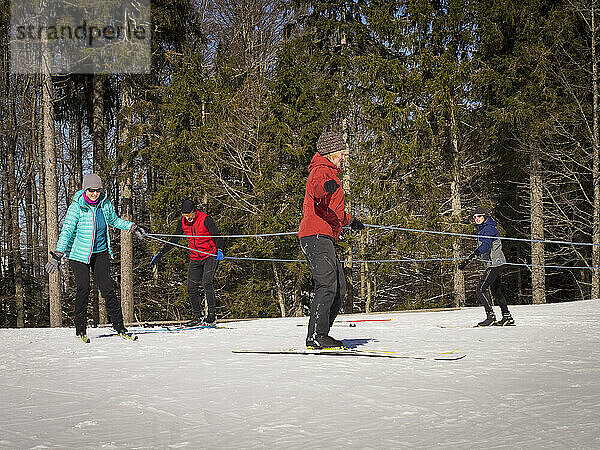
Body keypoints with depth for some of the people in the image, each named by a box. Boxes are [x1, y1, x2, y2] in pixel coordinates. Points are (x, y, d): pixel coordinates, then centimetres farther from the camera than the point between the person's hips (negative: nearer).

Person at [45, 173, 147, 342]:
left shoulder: (105, 204, 1)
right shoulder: (76, 207, -12)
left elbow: (114, 220, 22)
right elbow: (67, 231, -16)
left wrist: (133, 227, 19)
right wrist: (57, 254, -23)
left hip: (100, 252, 3)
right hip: (79, 253, -3)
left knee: (107, 288, -5)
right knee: (83, 288, -11)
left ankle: (119, 325, 2)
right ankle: (80, 328, 1)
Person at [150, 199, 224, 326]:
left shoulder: (205, 219, -14)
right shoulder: (182, 222, 2)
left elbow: (218, 236, -18)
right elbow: (173, 240, 12)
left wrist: (219, 250, -36)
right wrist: (160, 254, 8)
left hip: (210, 256, -6)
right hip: (195, 258, 6)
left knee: (206, 283, -22)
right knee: (191, 288, 1)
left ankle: (212, 314, -17)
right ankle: (198, 316, 10)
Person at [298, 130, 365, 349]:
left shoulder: (329, 173, 29)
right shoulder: (321, 171, -4)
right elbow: (317, 189, -30)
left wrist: (350, 220, 56)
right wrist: (326, 186, -53)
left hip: (324, 239, 11)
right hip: (316, 236, -11)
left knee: (339, 288, 9)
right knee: (328, 285, -19)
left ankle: (320, 334, 12)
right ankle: (316, 336, -21)